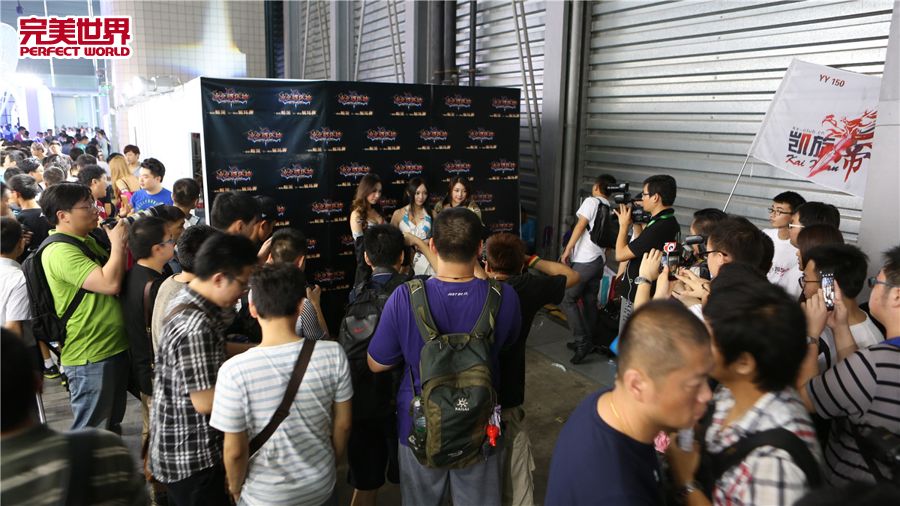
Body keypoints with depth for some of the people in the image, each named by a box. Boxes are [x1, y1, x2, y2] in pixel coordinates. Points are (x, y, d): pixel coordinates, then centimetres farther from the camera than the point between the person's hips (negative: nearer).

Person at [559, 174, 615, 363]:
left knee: (567, 299, -4)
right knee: (590, 301, 14)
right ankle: (588, 342, 20)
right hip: (599, 260, 8)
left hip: (584, 261, -8)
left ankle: (582, 342, -9)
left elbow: (580, 226, -13)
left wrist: (567, 250, -9)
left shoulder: (591, 201, -7)